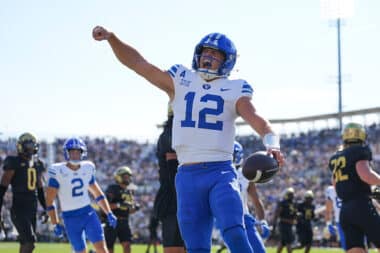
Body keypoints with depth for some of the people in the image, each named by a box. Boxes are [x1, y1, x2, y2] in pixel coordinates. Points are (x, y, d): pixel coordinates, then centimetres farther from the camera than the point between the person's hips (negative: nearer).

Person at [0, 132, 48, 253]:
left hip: (32, 211, 7)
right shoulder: (14, 163, -10)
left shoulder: (37, 164, 11)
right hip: (18, 210, -7)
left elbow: (40, 190, 20)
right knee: (30, 243, -19)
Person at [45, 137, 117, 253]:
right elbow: (49, 201, -8)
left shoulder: (87, 168, 4)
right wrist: (56, 224, -10)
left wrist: (109, 213, 9)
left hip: (88, 213, 3)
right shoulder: (58, 172, -10)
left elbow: (98, 194, 17)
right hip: (71, 218, -3)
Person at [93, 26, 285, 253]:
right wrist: (111, 38, -5)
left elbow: (255, 118, -11)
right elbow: (137, 62, 8)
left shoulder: (234, 90, 5)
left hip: (221, 174, -2)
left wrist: (272, 142, -31)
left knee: (235, 234, -22)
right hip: (188, 176, 2)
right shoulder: (180, 81, 11)